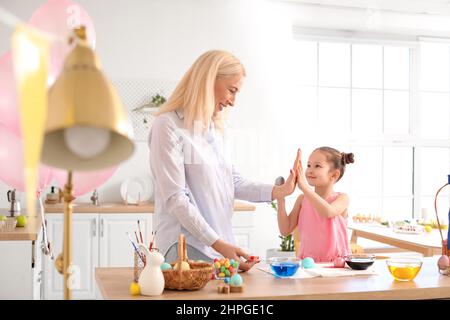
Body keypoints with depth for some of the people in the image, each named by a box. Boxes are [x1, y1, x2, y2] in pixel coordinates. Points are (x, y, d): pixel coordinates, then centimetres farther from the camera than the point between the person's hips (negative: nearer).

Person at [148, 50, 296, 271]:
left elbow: (233, 182, 16)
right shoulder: (168, 126, -11)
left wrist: (278, 191, 1)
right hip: (187, 245, -7)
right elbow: (175, 198, -16)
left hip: (221, 243, 8)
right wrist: (218, 244, -19)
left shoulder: (215, 127, 16)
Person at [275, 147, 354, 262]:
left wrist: (304, 186, -25)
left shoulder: (341, 198, -3)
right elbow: (286, 230, 0)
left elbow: (328, 212, -25)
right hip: (307, 261, 2)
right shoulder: (302, 199, 6)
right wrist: (281, 198, -8)